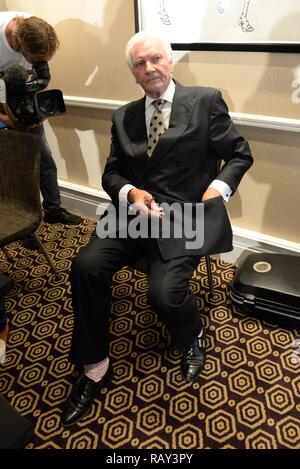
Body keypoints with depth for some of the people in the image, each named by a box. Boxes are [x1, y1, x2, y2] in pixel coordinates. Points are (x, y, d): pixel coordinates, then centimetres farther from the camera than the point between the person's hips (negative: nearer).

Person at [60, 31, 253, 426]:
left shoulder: (206, 101, 4)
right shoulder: (124, 117, 15)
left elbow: (240, 154, 7)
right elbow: (111, 172, 13)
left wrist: (217, 188, -10)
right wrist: (130, 192, -9)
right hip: (134, 211, 4)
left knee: (165, 293, -25)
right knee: (85, 267, -20)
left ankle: (192, 336, 15)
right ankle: (94, 367, 0)